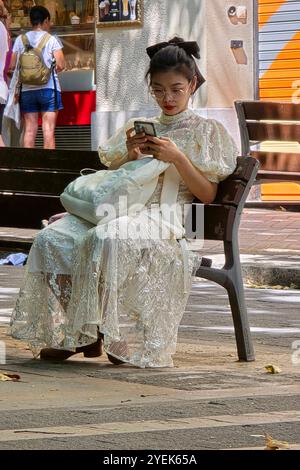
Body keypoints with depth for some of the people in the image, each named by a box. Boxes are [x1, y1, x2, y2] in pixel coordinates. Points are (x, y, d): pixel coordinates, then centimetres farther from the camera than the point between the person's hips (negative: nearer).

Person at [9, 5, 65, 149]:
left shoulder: (20, 40, 7)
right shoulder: (51, 40, -2)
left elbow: (12, 65, 6)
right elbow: (60, 65, -8)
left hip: (26, 90, 3)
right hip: (48, 88, -3)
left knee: (29, 130, 5)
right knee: (48, 130, -4)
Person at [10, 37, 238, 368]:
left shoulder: (206, 132, 11)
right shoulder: (141, 128, 25)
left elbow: (207, 195, 2)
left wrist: (178, 158, -10)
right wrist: (130, 154, 2)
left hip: (165, 216, -5)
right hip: (125, 206, 5)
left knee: (108, 238, -39)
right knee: (52, 238, -23)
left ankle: (99, 332, -29)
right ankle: (67, 335, -21)